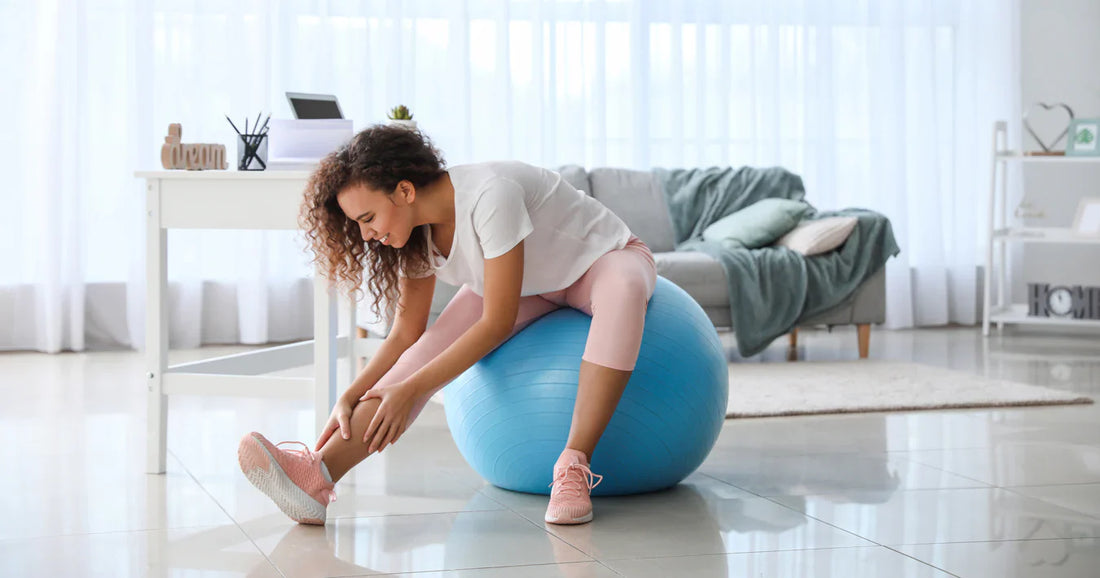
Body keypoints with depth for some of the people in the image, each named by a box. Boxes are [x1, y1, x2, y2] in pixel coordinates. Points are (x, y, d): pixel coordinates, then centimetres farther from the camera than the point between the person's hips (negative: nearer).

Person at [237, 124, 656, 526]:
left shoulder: (491, 195, -37)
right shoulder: (419, 233, -14)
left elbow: (497, 323, -33)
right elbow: (406, 334, -7)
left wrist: (410, 390, -31)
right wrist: (350, 397, -22)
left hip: (603, 259, -6)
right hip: (525, 287, 6)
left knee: (623, 286, -42)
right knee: (437, 344, -19)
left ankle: (574, 467, -41)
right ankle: (318, 475, -32)